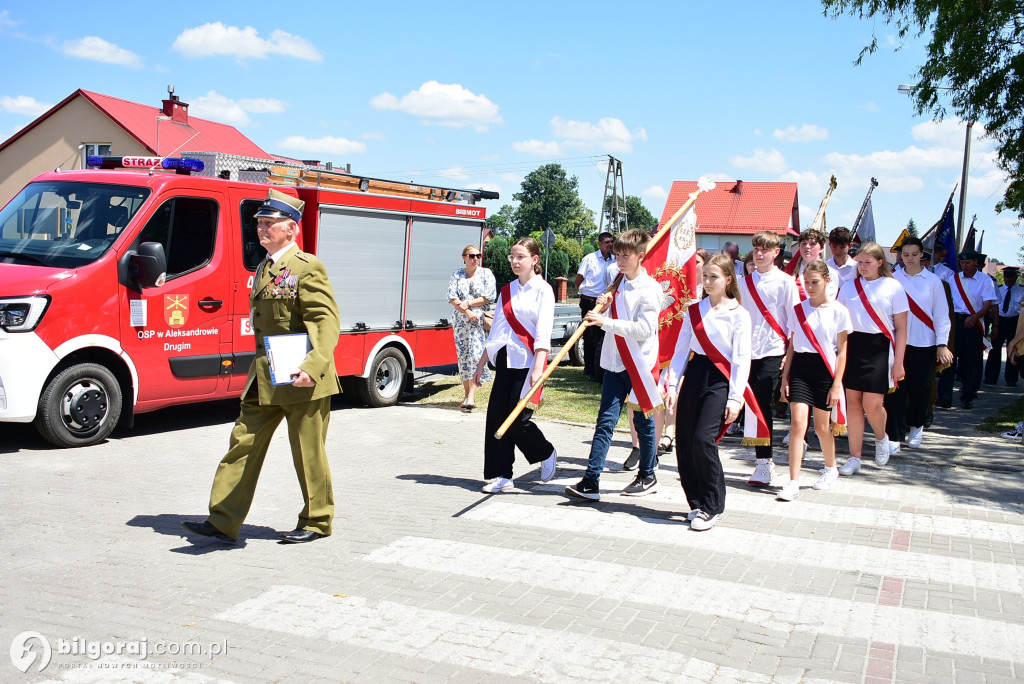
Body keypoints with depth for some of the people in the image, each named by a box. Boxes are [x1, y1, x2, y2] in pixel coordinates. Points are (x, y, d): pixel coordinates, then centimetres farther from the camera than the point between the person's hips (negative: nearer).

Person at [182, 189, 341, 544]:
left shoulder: (307, 268, -11)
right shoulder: (263, 269, 16)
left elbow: (327, 323, -19)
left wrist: (313, 367, -32)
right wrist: (260, 367, 20)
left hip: (302, 380, -8)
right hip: (264, 380, 8)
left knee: (308, 454, 3)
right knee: (244, 444, 6)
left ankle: (317, 522, 19)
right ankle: (223, 522, 12)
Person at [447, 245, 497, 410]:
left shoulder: (486, 273, 5)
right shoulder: (457, 274, 10)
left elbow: (490, 297, -5)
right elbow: (451, 297, 1)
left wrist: (468, 304, -11)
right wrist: (466, 312, -11)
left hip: (480, 320, -3)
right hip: (461, 321, 3)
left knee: (475, 355, -13)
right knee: (463, 356, 4)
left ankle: (471, 397, -19)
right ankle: (467, 395, 11)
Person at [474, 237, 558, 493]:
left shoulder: (542, 290, -4)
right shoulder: (507, 291, 14)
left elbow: (543, 334, -13)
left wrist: (538, 369, -23)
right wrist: (481, 363, 16)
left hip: (528, 362, -6)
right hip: (505, 361, 6)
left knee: (518, 419, -9)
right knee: (496, 417, 1)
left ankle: (547, 454, 19)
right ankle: (501, 476, 9)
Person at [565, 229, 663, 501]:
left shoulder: (649, 288, -11)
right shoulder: (617, 283, 11)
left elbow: (644, 328, -21)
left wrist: (606, 322, -26)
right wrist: (604, 307, -2)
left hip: (641, 363, -5)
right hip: (615, 361, 6)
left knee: (642, 420, 8)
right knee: (606, 420, -1)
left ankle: (648, 476, 25)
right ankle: (590, 481, -5)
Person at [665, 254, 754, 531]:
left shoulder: (739, 315, -3)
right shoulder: (694, 311, 10)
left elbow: (741, 359, -7)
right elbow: (681, 349, 11)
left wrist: (735, 397, -13)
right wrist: (673, 385, 3)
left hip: (719, 380, -5)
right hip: (693, 375, 5)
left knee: (703, 439, -18)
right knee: (684, 442, 2)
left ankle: (711, 507, -3)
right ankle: (697, 503, 18)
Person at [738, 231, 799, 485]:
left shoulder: (785, 282, -2)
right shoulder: (744, 282, 9)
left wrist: (790, 353, -7)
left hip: (772, 352, -4)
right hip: (748, 351, 4)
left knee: (763, 405, -9)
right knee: (756, 405, 5)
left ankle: (764, 463, -2)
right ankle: (764, 460, 15)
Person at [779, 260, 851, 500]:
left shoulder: (838, 311, -2)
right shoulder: (797, 310, 6)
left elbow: (842, 351, -2)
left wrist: (836, 384, -6)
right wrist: (785, 377, 6)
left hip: (825, 371, -2)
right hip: (800, 368, 2)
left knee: (822, 426, 9)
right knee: (798, 422, -11)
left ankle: (830, 469, 37)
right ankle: (793, 482, -10)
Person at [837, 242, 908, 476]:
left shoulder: (892, 287, 0)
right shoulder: (849, 287, 8)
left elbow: (901, 328, -1)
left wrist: (898, 362, -5)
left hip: (879, 347, -3)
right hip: (852, 345, 3)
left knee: (872, 403, -8)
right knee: (853, 401, 2)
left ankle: (881, 438, 26)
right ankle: (854, 457, 11)